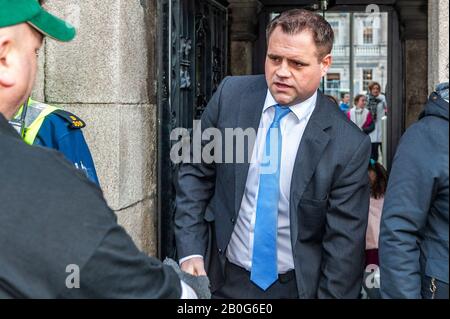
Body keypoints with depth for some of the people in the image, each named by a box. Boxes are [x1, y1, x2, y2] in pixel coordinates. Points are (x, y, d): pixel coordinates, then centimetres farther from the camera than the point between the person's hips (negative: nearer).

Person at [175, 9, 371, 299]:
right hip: (225, 278, 2)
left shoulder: (349, 145, -16)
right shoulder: (232, 95, -9)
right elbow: (196, 172, -1)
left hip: (296, 286, -2)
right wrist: (190, 251, -8)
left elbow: (344, 244, -11)